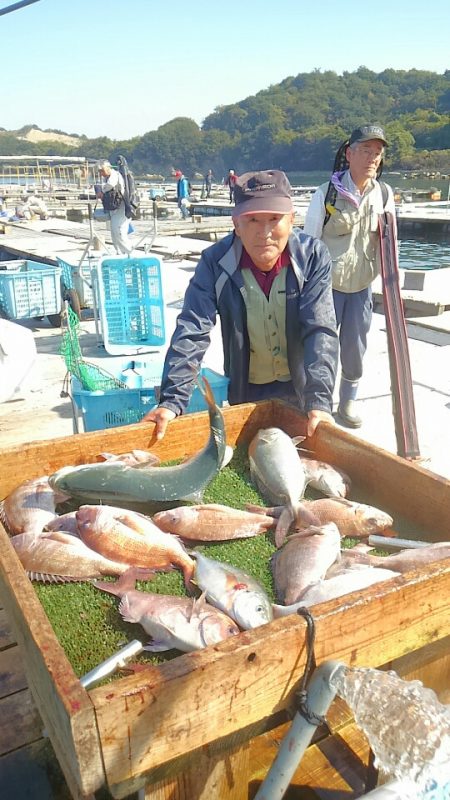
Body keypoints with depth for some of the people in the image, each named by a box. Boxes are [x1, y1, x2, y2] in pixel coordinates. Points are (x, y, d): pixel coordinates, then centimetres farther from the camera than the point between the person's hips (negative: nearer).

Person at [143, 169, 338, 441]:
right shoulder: (215, 262, -20)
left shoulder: (313, 256, -20)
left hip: (300, 387, 0)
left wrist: (319, 402, -36)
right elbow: (192, 332, -26)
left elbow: (321, 331, -25)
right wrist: (172, 401, -36)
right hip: (245, 390, 0)